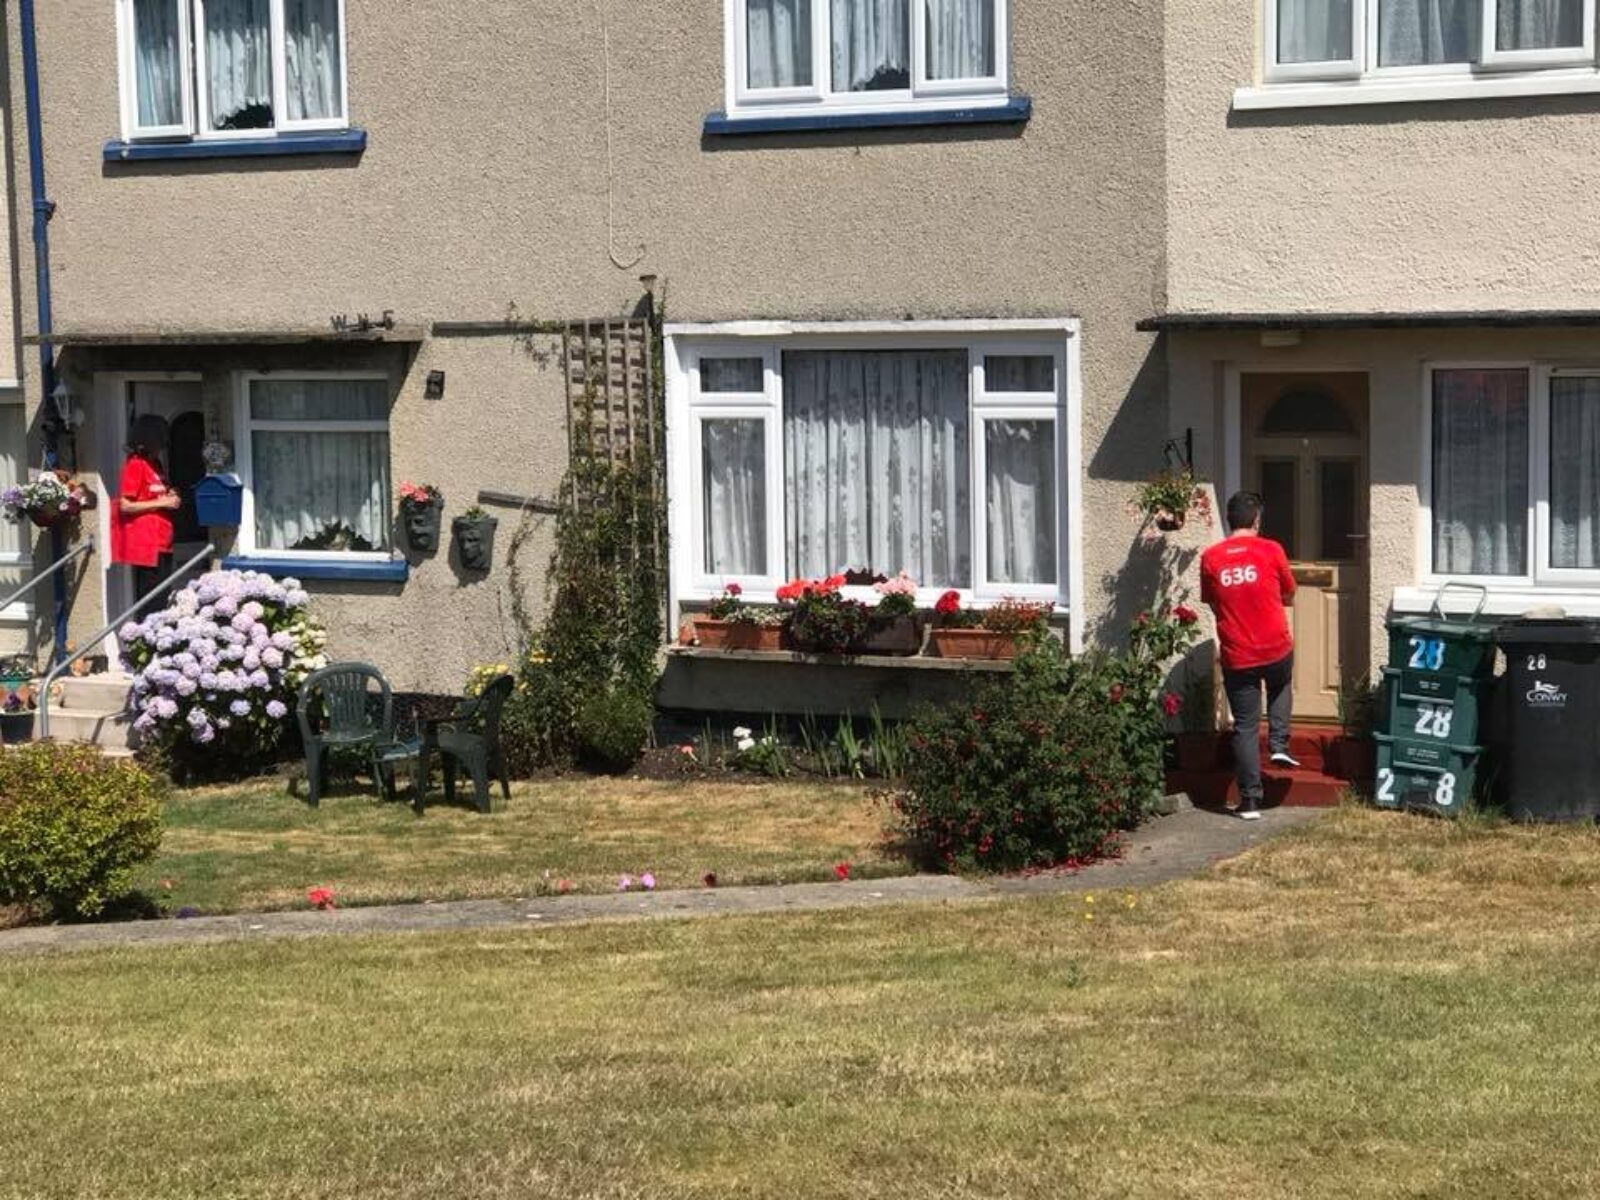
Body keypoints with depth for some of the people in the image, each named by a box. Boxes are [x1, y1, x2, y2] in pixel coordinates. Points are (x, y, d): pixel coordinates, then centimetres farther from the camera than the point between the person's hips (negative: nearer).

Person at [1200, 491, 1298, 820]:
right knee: (1280, 687, 34)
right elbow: (1288, 596, 6)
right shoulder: (1271, 551, -7)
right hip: (1276, 649, 0)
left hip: (1237, 657, 0)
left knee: (1245, 728, 8)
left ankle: (1250, 801, 7)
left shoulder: (1210, 558, -3)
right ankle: (1279, 744, 18)